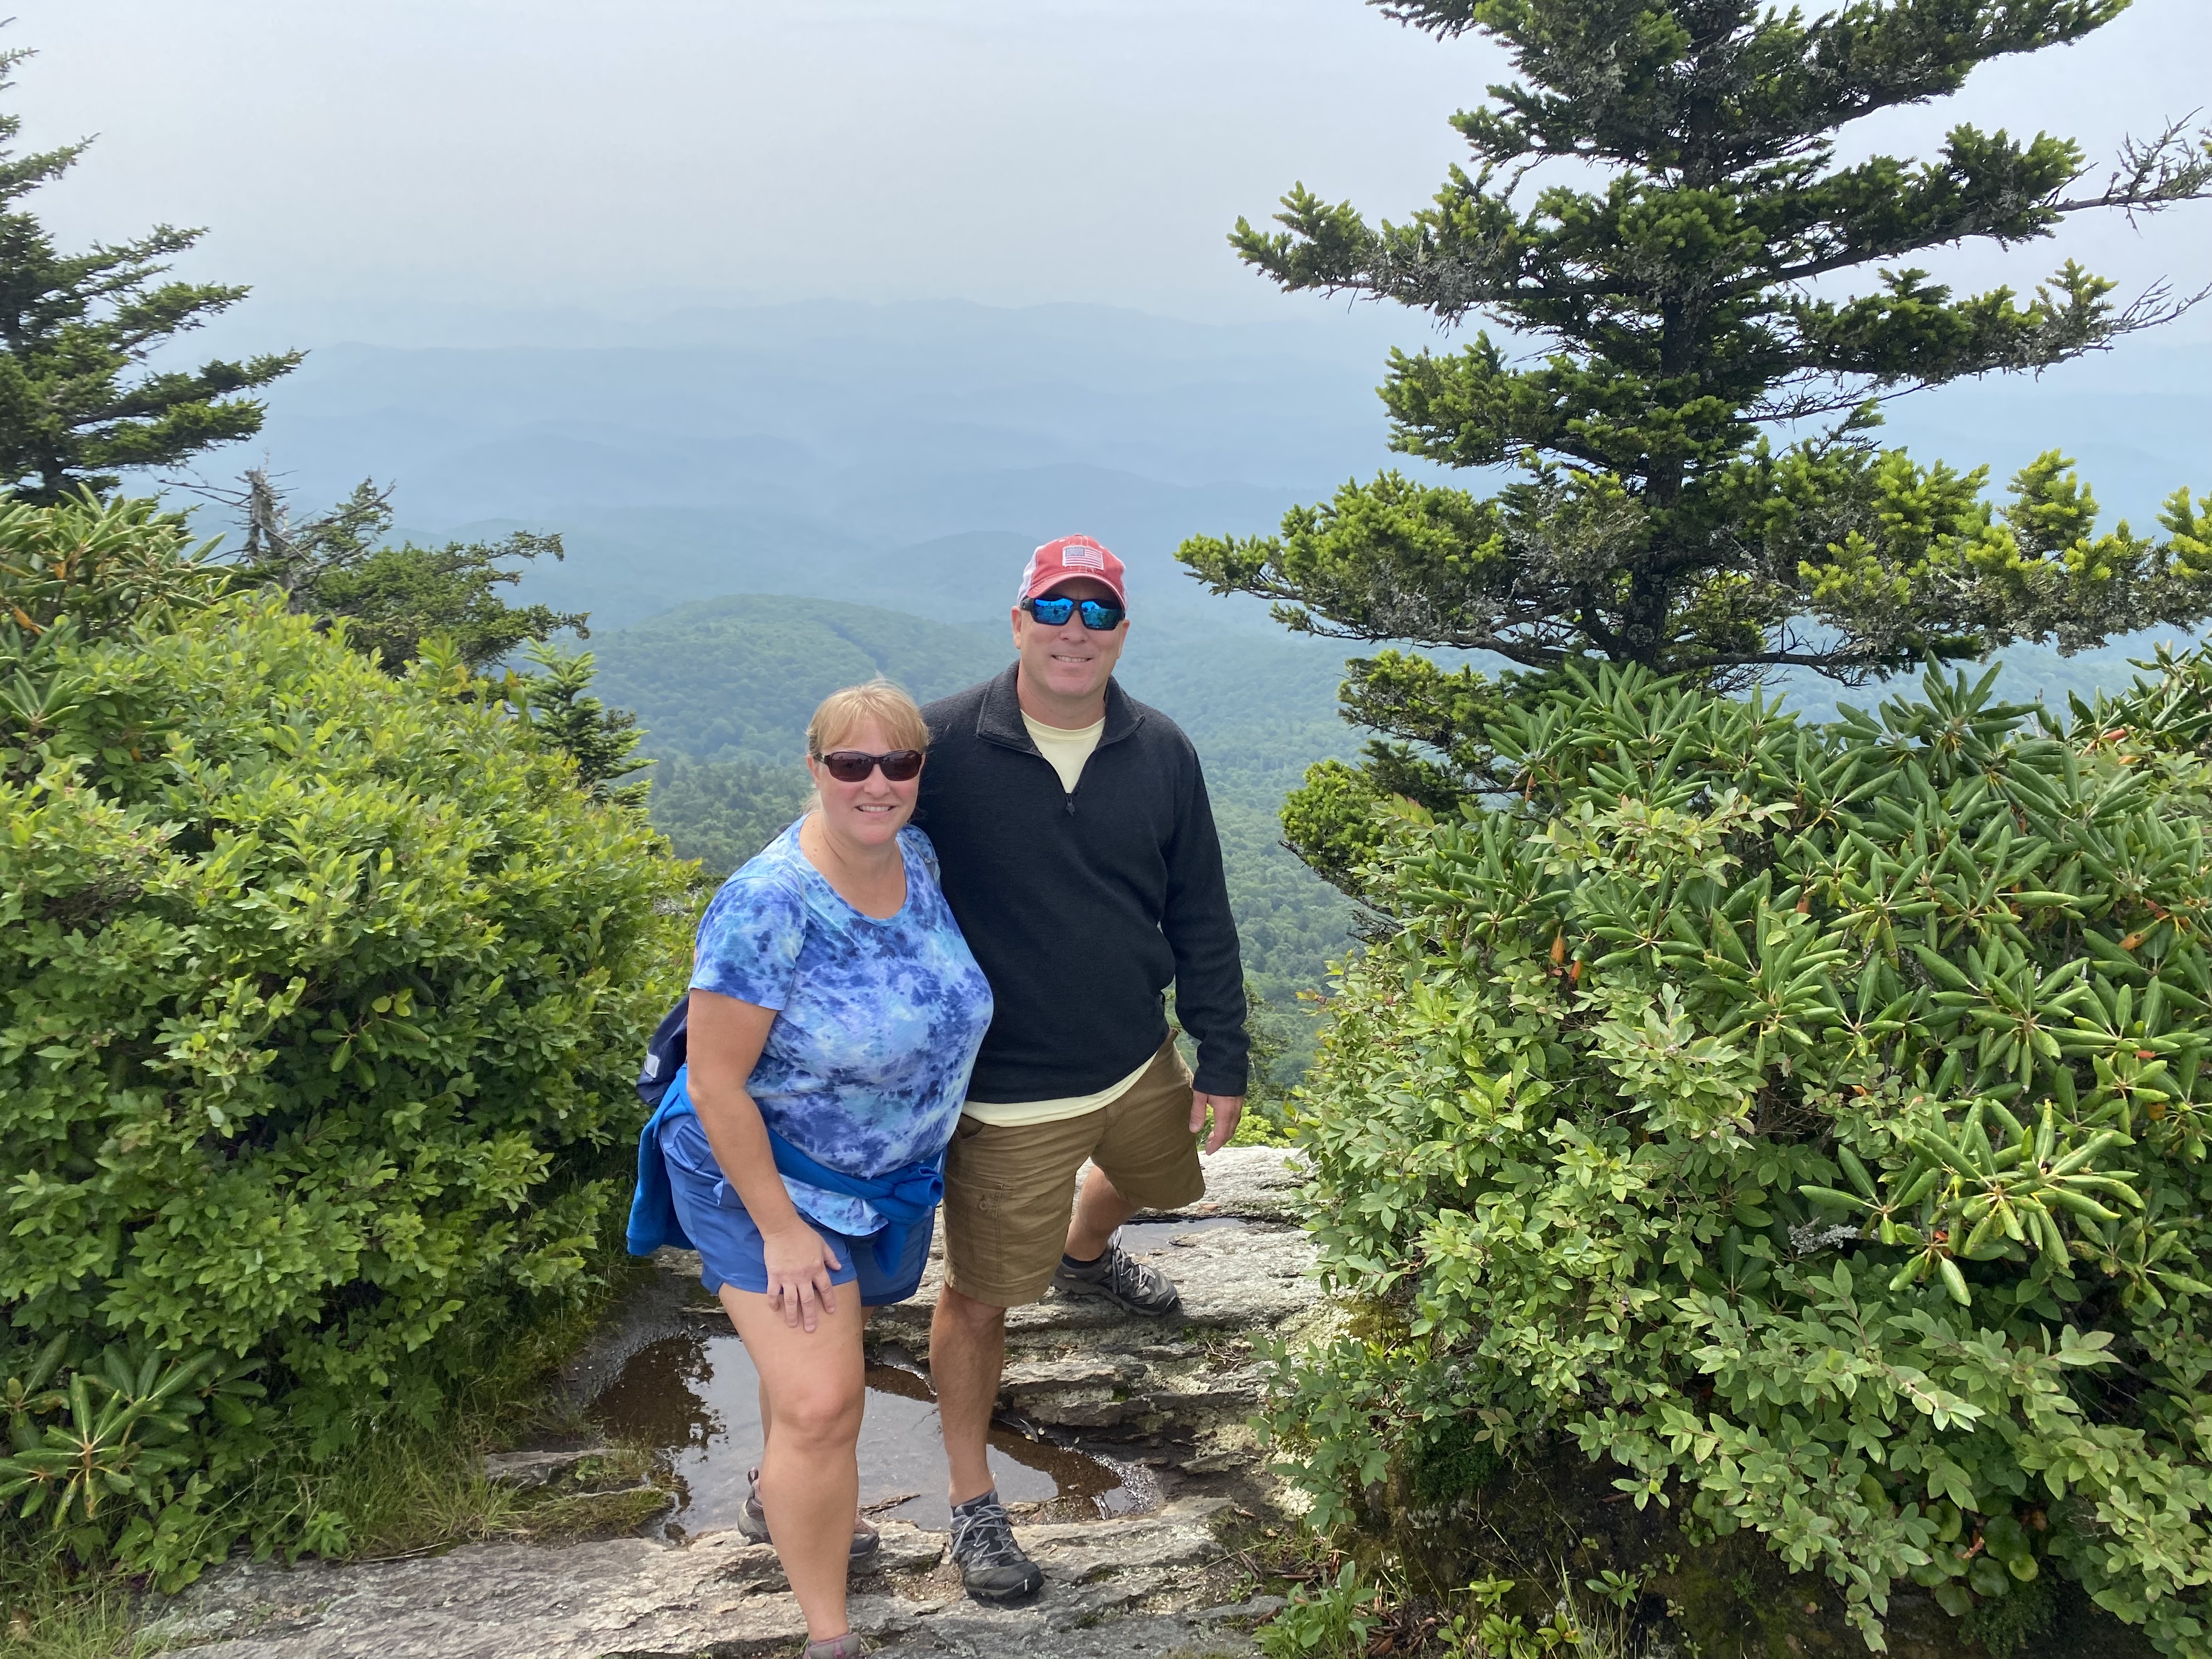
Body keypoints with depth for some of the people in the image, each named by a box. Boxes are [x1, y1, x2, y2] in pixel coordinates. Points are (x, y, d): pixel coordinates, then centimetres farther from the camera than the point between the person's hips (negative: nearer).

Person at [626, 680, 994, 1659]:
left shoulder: (919, 858, -9)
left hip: (883, 1171, 7)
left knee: (816, 1347, 27)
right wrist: (781, 1231, -19)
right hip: (768, 1174, -7)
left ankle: (779, 1502, 55)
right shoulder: (768, 907, -31)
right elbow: (714, 1083, -25)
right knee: (823, 1404, -10)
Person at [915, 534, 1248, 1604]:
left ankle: (1085, 1258, 69)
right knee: (980, 1296, 5)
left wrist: (1222, 1062, 6)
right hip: (1004, 1094, -5)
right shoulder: (946, 746, -16)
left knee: (1148, 1176, 32)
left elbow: (1200, 920, 3)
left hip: (1141, 1061, 5)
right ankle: (971, 1503, 29)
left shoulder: (1161, 754, -5)